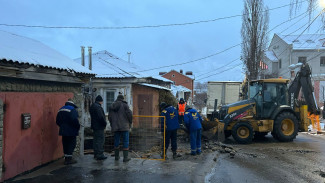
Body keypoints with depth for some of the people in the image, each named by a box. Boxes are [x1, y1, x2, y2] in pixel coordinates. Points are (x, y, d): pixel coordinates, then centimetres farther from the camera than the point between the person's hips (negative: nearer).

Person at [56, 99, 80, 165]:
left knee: (65, 144, 14)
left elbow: (57, 121, 14)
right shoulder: (72, 110, -12)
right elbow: (74, 120, -24)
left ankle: (66, 158, 20)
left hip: (63, 130, 7)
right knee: (71, 144, 0)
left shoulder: (61, 110, 13)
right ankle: (69, 158, -2)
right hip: (71, 131, -7)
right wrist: (78, 126, -11)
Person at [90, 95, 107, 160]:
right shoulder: (98, 107, -18)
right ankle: (100, 155, -5)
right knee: (100, 140, -6)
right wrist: (105, 123, -9)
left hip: (94, 126, 10)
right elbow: (101, 117, -23)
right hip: (99, 126, -10)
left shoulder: (92, 106, 15)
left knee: (96, 140, 15)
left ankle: (96, 154, 22)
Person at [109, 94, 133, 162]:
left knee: (116, 141, 14)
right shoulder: (124, 105, -5)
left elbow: (110, 117, 10)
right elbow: (129, 114, -10)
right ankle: (125, 157, -1)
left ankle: (116, 156, 21)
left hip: (115, 127, 5)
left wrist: (112, 126, 19)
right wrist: (130, 123, 4)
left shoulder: (112, 106, 9)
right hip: (124, 127, -5)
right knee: (125, 141, 1)